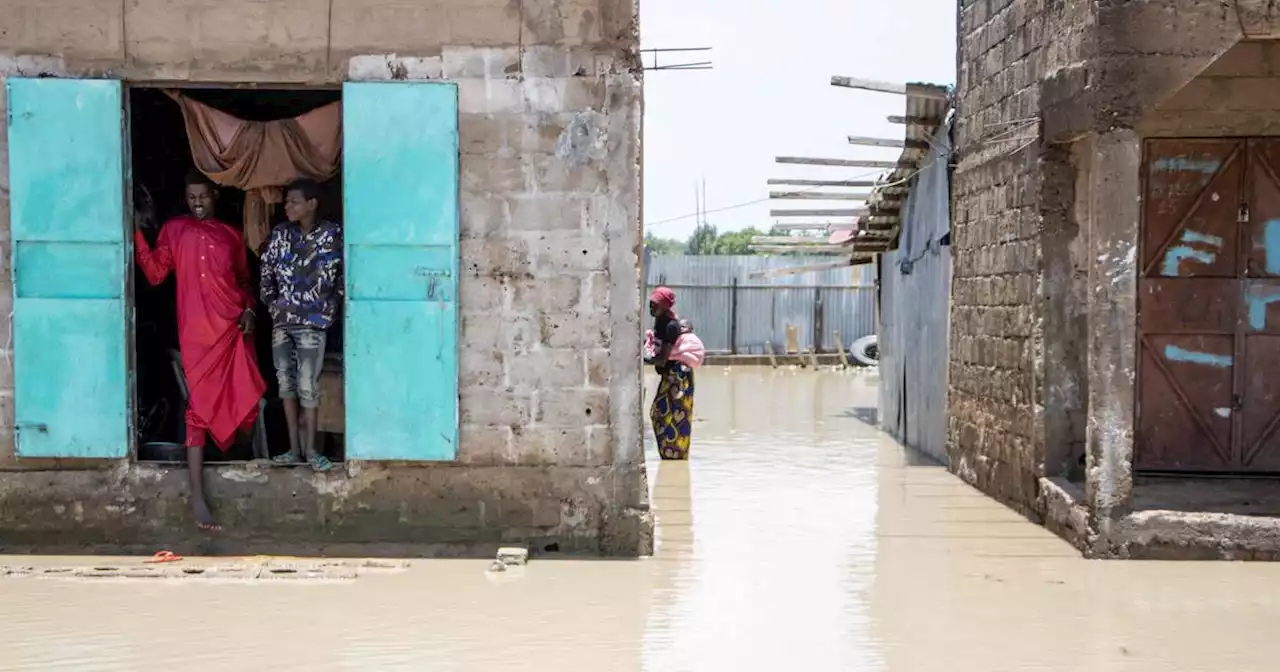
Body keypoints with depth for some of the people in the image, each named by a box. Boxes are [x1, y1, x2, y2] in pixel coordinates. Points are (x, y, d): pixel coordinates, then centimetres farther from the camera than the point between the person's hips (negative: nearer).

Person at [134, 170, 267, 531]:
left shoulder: (230, 234, 14)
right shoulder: (174, 229, 7)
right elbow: (155, 273, -2)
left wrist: (249, 309, 2)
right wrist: (136, 231, -11)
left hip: (234, 328, 3)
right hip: (198, 331, -3)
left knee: (243, 402, 7)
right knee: (200, 408, -7)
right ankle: (198, 497, -9)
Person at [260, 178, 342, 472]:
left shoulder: (332, 235, -5)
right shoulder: (280, 234, 5)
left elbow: (344, 274, 1)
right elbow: (266, 270, 12)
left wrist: (333, 304, -4)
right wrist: (270, 301, 3)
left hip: (312, 321, -5)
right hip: (281, 320, 5)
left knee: (307, 386, -7)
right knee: (286, 382, 7)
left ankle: (310, 449, 2)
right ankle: (294, 447, 15)